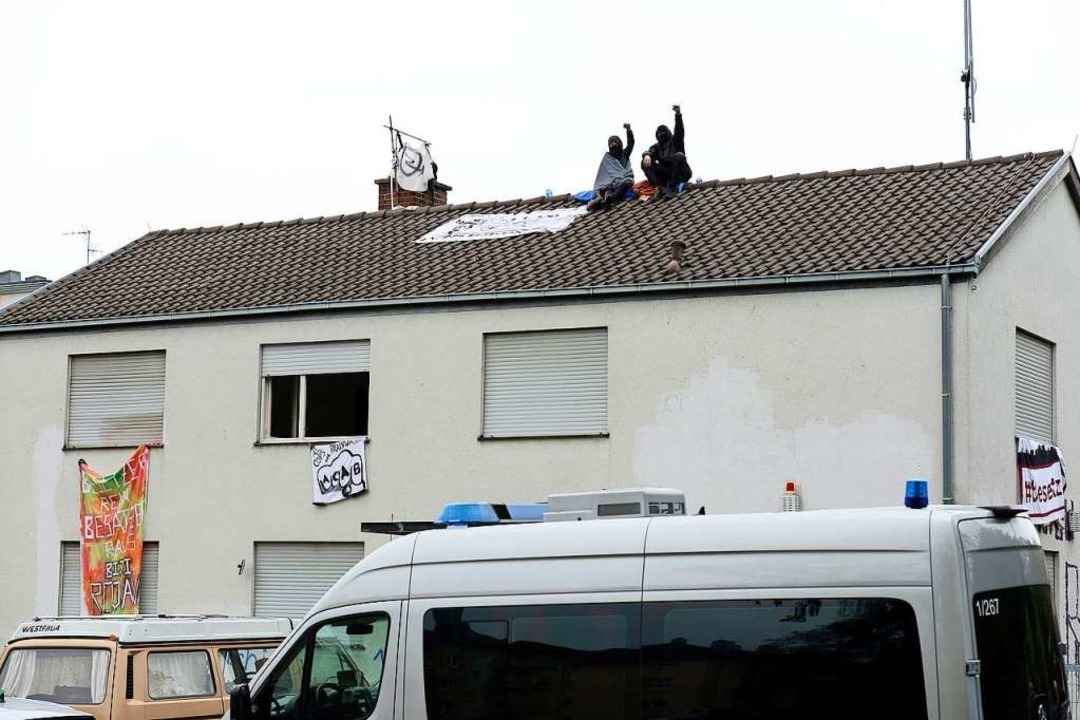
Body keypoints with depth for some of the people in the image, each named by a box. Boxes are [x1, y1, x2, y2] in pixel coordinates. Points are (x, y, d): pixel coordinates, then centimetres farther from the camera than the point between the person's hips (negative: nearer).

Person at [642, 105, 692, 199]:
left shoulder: (675, 141, 11)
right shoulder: (657, 147, 19)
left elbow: (679, 130, -8)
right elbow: (650, 151, -1)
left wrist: (678, 114, -26)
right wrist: (647, 155, -28)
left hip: (680, 174, -3)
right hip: (665, 176, 3)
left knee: (679, 155, -31)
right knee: (645, 163, -13)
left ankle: (672, 187, -34)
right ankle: (659, 188, -33)